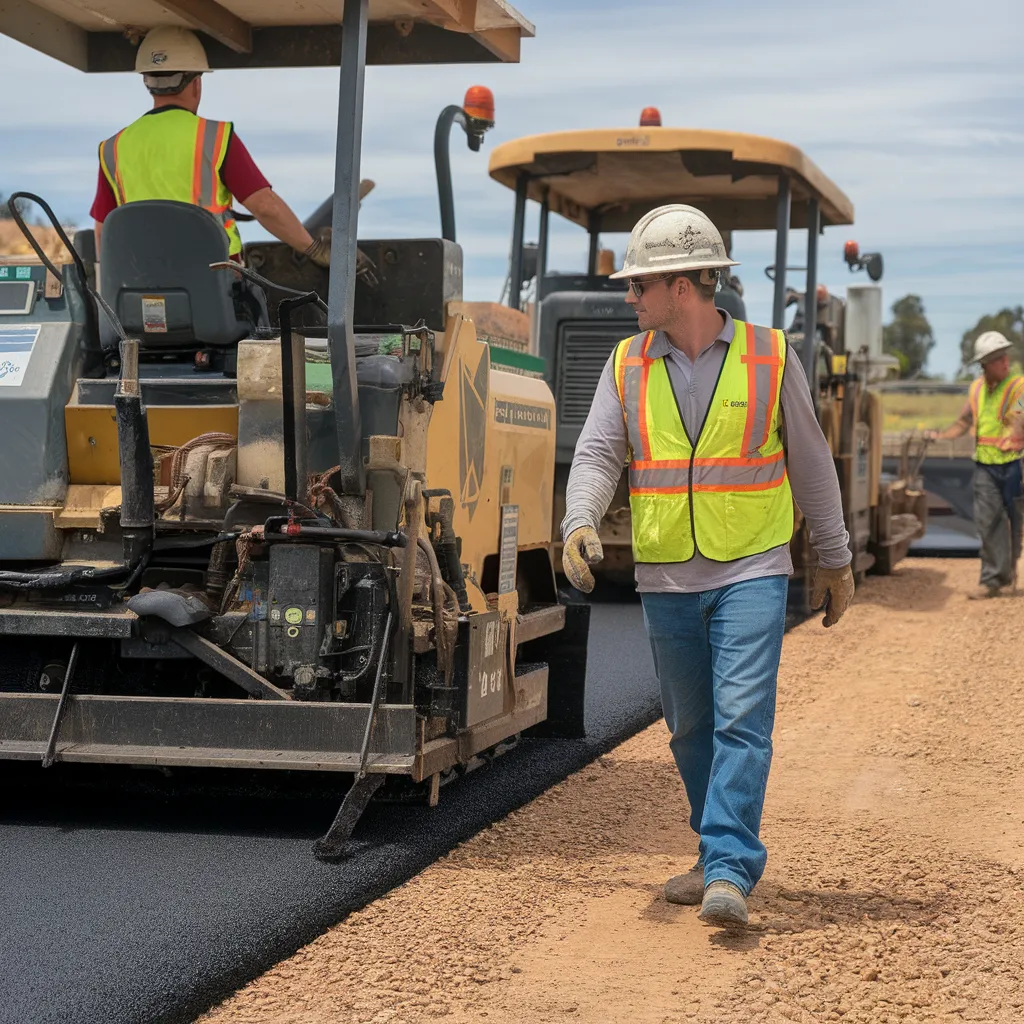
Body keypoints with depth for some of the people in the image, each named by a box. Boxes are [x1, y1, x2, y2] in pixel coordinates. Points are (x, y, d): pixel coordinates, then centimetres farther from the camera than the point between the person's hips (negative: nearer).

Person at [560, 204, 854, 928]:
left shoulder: (769, 359, -1)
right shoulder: (628, 365, 5)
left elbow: (811, 464, 7)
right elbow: (597, 454, -2)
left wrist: (835, 561, 12)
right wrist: (581, 523, -22)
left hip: (751, 571, -3)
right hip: (666, 580, 4)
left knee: (742, 720, -13)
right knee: (691, 729, 11)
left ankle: (729, 873, -15)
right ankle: (727, 853, 26)